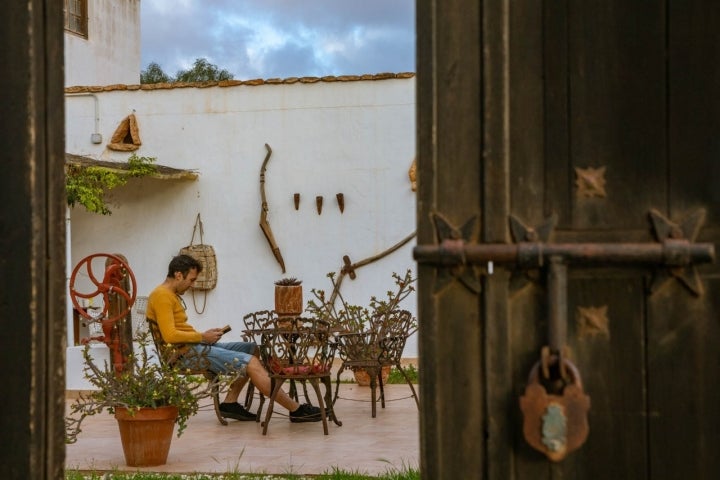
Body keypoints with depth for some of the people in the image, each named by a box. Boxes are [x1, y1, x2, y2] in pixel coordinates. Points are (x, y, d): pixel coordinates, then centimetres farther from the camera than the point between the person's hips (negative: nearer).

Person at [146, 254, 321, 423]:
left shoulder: (171, 295, 19)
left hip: (195, 346, 11)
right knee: (251, 363, -17)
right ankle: (296, 410, -14)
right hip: (186, 353, -11)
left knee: (253, 350, 8)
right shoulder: (162, 296, -14)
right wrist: (202, 336, -13)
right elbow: (170, 336, -23)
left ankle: (230, 403, 1)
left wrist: (204, 335, 3)